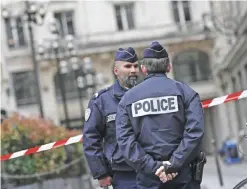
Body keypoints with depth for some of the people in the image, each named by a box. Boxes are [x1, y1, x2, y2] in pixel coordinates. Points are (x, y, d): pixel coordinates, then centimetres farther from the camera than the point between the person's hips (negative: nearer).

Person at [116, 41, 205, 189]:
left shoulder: (128, 98, 7)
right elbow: (195, 131, -12)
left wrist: (153, 167, -9)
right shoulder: (184, 91, 2)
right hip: (182, 176, -1)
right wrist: (174, 164, -13)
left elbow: (124, 140, -5)